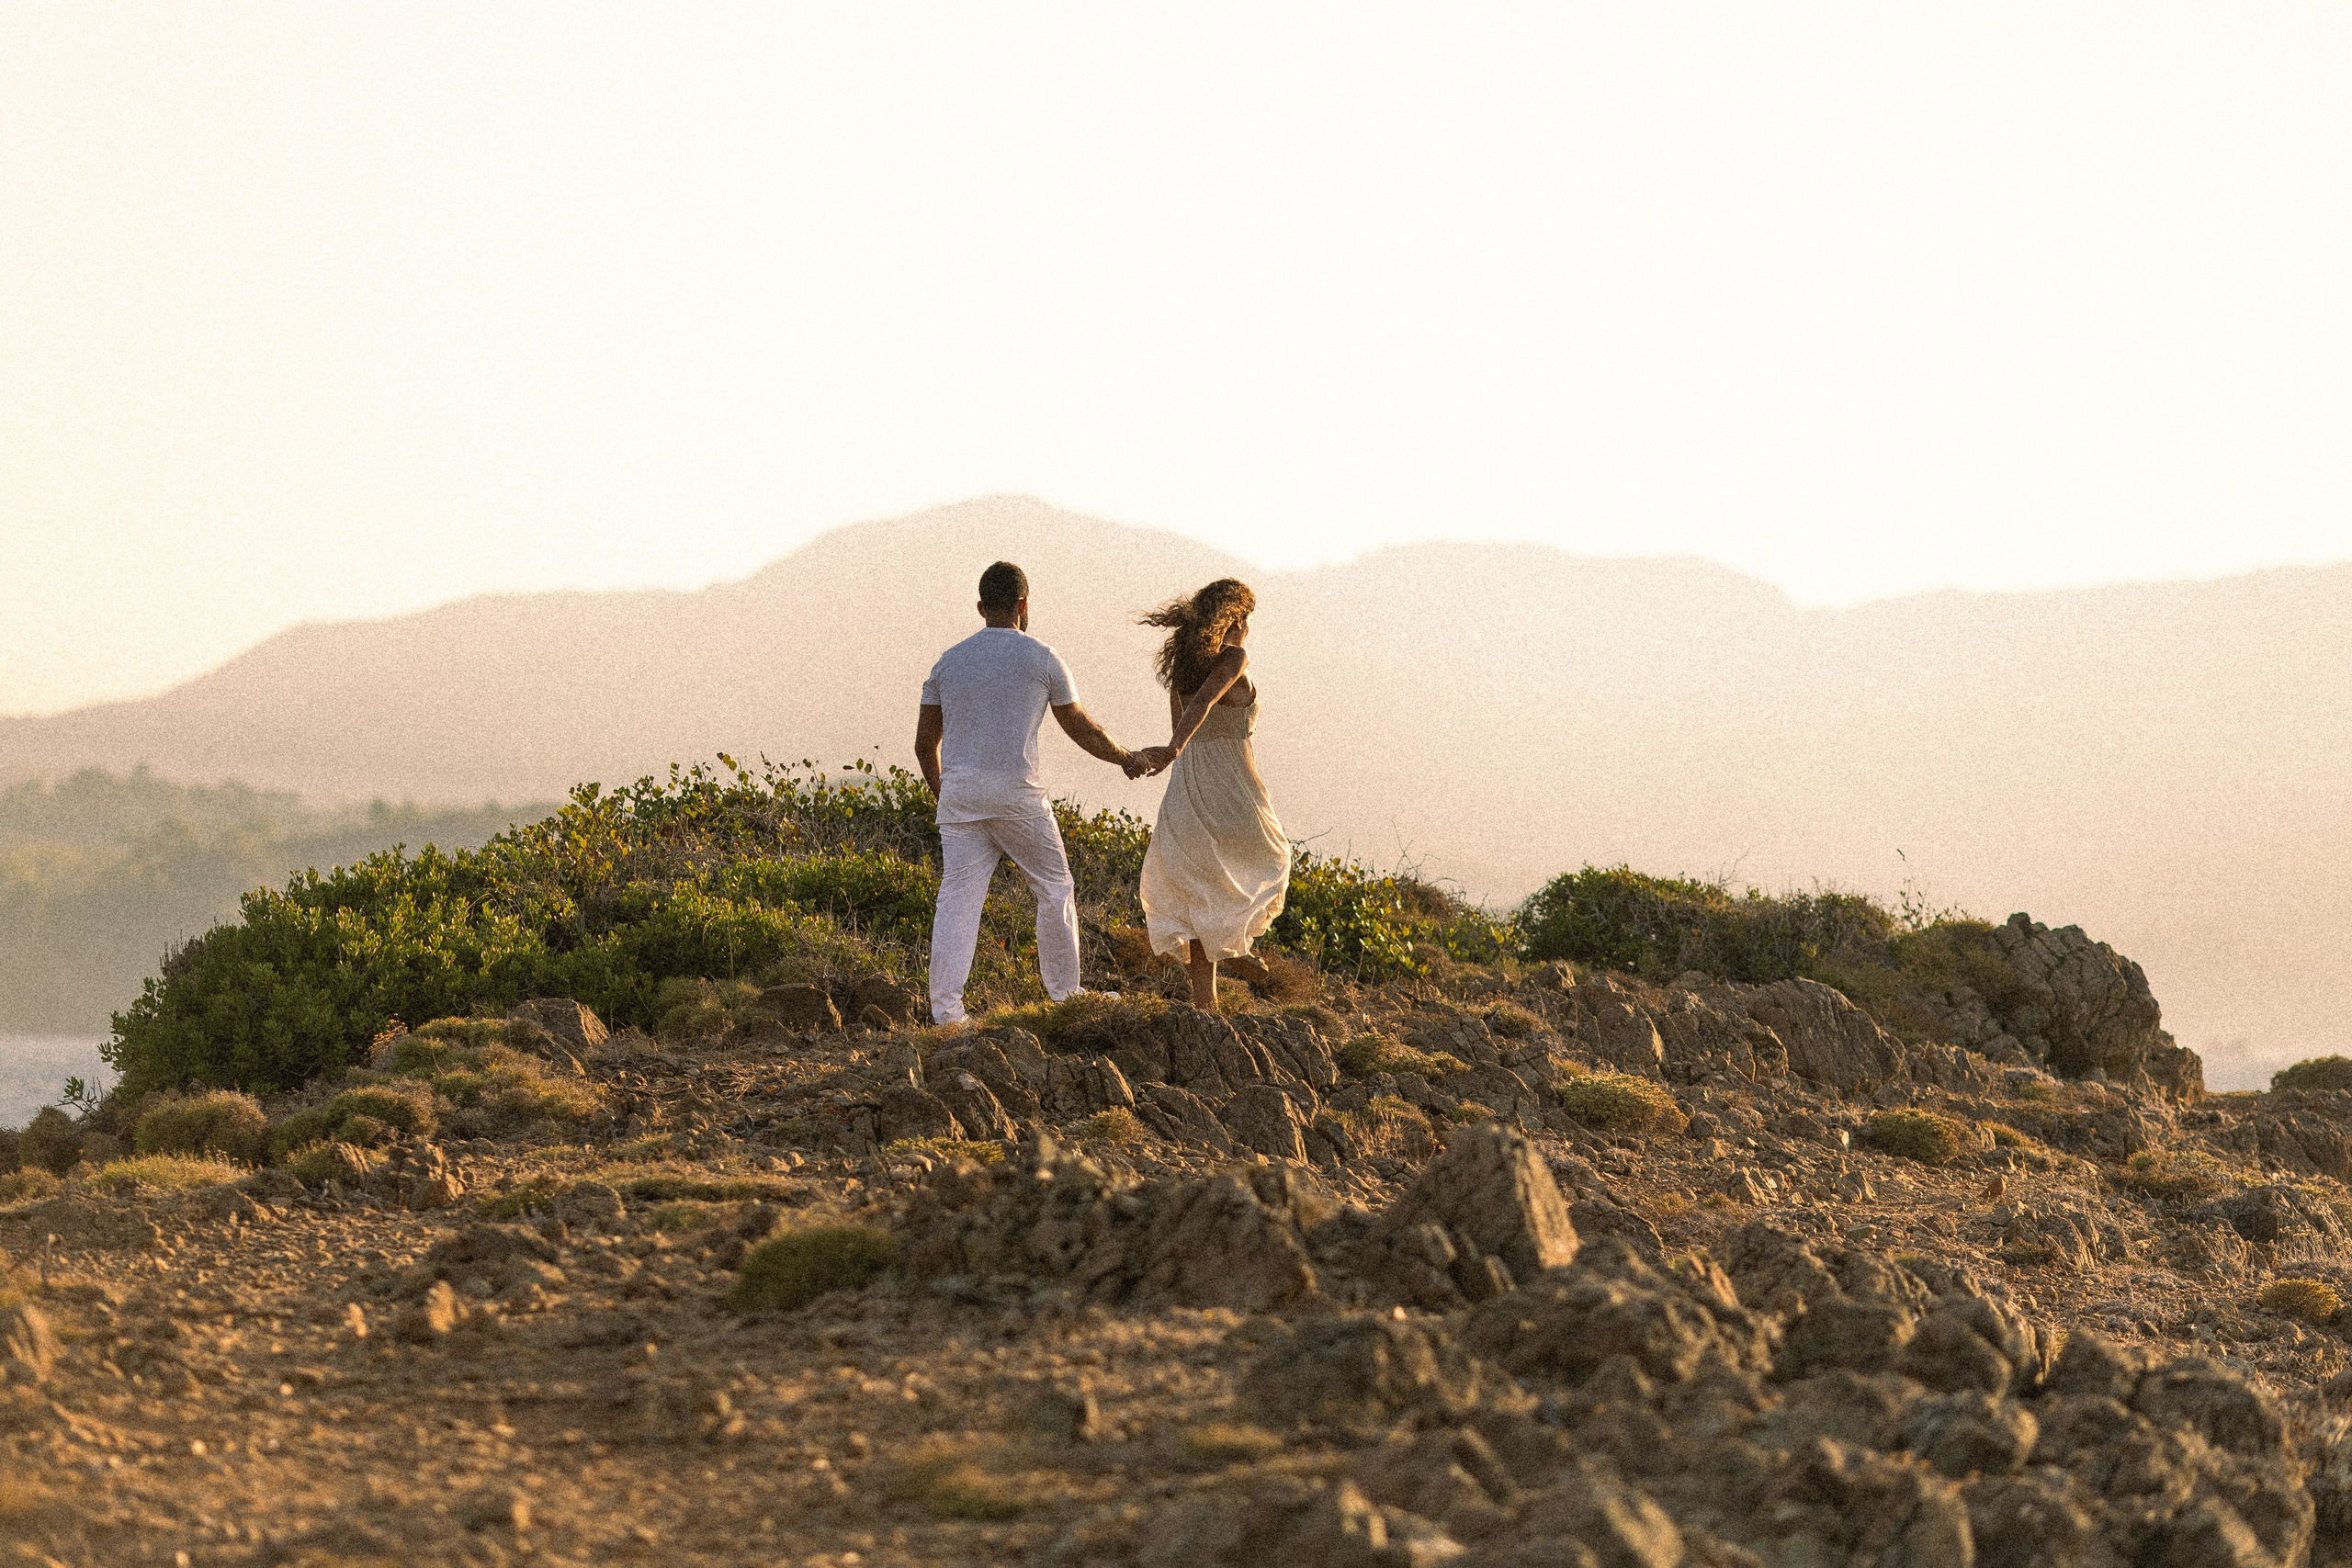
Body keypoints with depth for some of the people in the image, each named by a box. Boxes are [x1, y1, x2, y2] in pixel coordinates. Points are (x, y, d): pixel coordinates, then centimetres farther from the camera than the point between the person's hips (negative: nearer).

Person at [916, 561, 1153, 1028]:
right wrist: (1125, 758, 26)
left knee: (957, 898, 1)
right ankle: (1065, 996, 20)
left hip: (959, 795, 4)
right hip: (1016, 794, -4)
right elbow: (1081, 729, 9)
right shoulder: (1041, 658, 0)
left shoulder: (948, 661, 11)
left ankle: (945, 1011, -7)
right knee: (1055, 889, 13)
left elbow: (925, 741, 14)